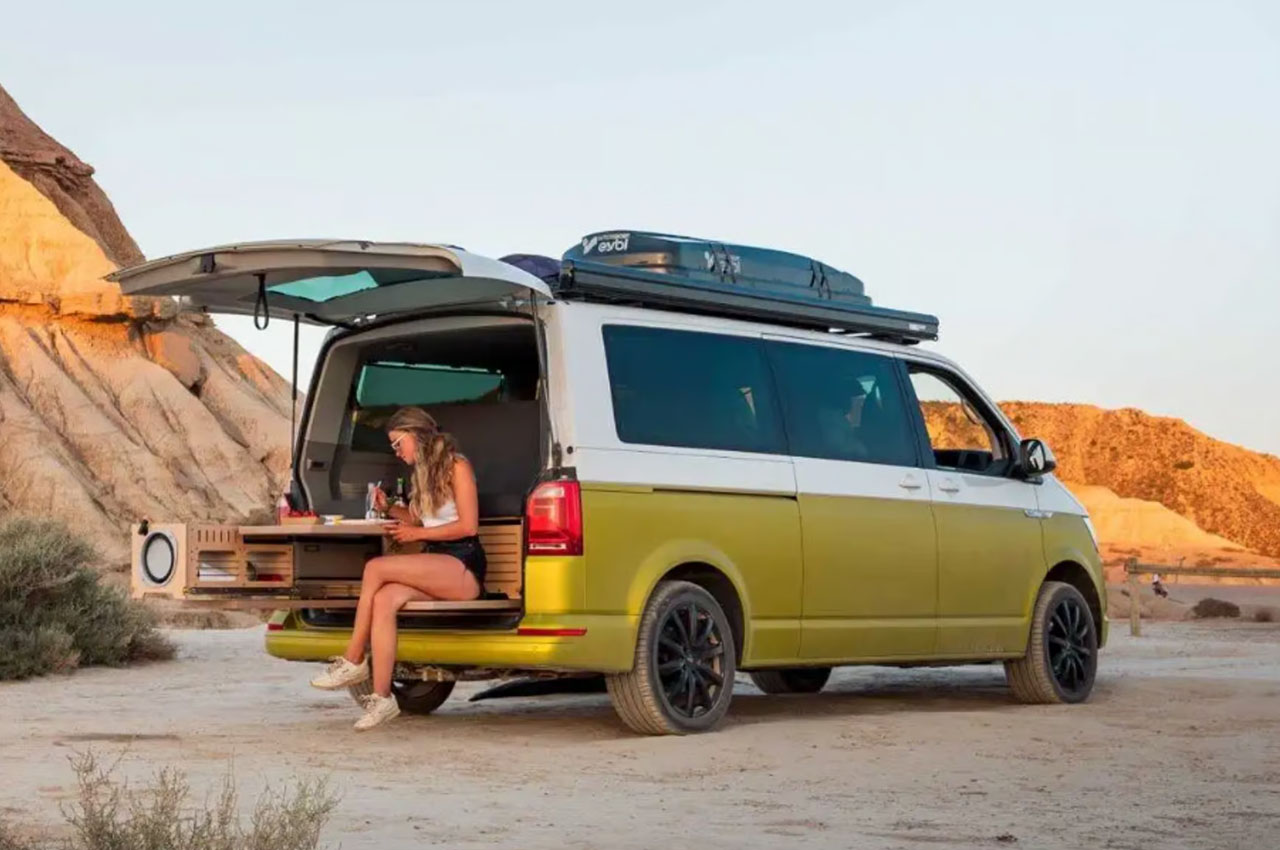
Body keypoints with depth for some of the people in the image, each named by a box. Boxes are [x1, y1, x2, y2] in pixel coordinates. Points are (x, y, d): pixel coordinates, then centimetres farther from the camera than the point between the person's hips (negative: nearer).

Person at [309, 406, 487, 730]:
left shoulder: (456, 466, -4)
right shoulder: (422, 473, 22)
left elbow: (468, 526, -11)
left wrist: (417, 533, -9)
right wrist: (389, 508, 13)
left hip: (463, 568, -7)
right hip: (434, 567, 7)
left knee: (375, 568, -25)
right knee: (384, 599, -25)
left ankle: (353, 661, -16)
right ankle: (381, 698, -31)